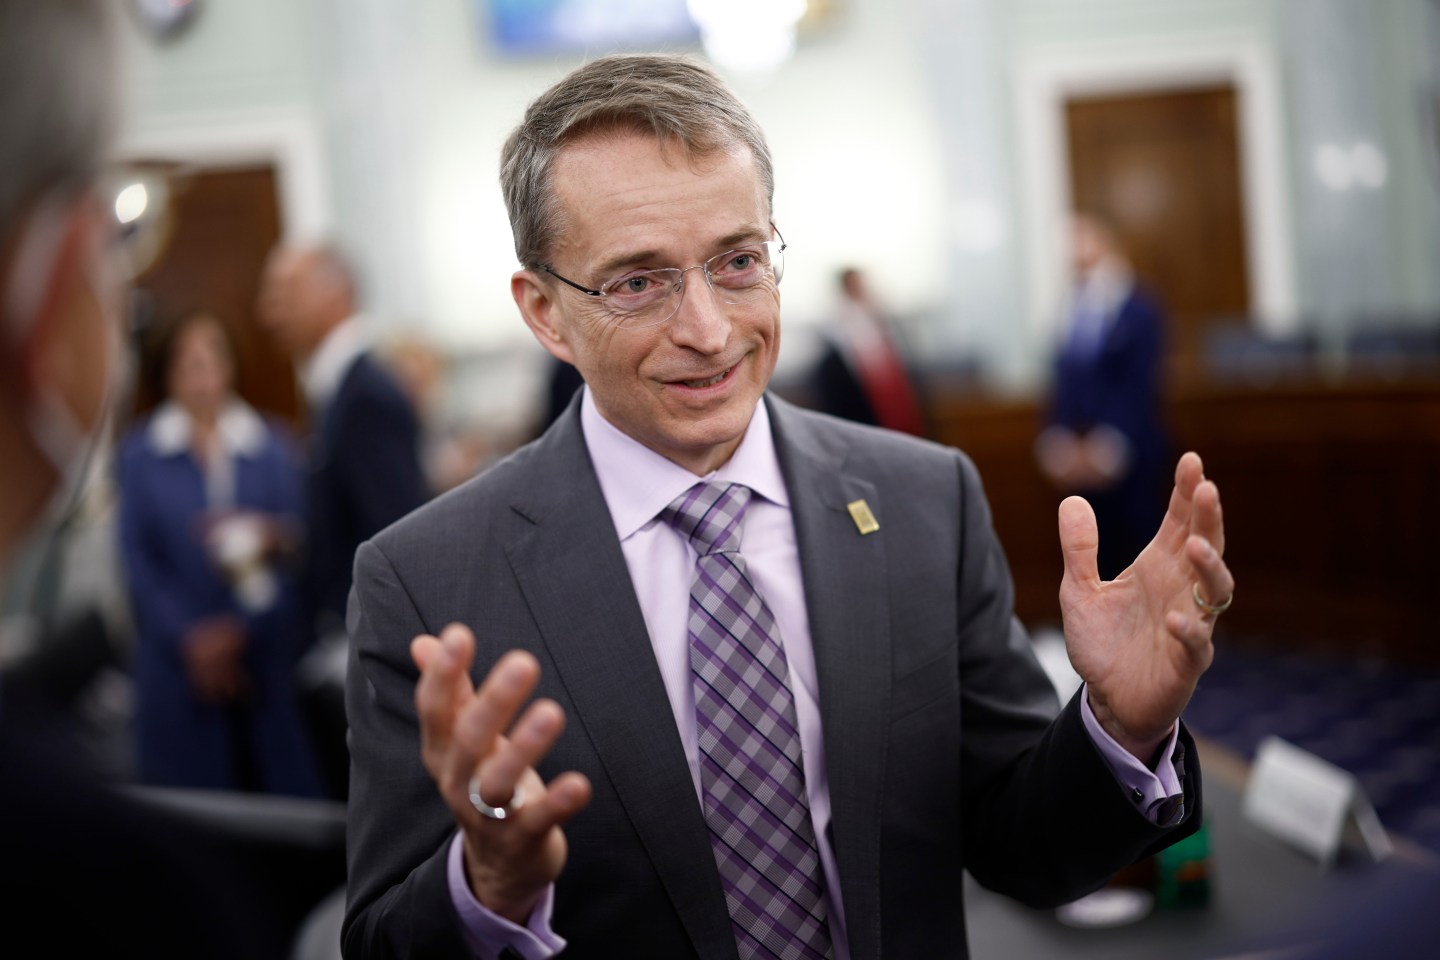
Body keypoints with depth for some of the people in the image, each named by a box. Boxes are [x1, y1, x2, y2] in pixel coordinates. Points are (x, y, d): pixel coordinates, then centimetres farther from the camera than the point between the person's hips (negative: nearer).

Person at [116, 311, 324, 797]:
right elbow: (138, 556, 4)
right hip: (182, 661, 0)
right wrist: (191, 637, -6)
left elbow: (301, 533, 6)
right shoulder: (140, 451, 8)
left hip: (268, 652, 1)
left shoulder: (272, 443, 9)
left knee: (285, 781, -5)